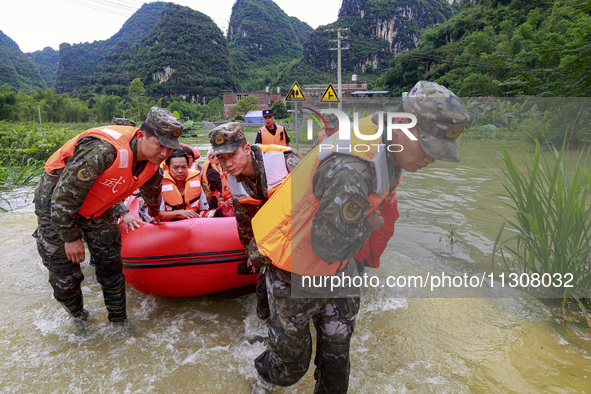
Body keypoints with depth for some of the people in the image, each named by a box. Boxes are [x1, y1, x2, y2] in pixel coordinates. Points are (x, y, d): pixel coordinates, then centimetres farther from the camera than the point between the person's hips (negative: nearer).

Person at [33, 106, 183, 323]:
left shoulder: (152, 161, -14)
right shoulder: (103, 151, -39)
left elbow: (151, 188, 12)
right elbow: (64, 196, -31)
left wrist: (155, 213, 29)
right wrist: (71, 238, -20)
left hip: (97, 209, 6)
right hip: (55, 205, -6)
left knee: (111, 267, 6)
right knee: (65, 276, 1)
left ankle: (118, 321, 22)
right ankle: (79, 318, 29)